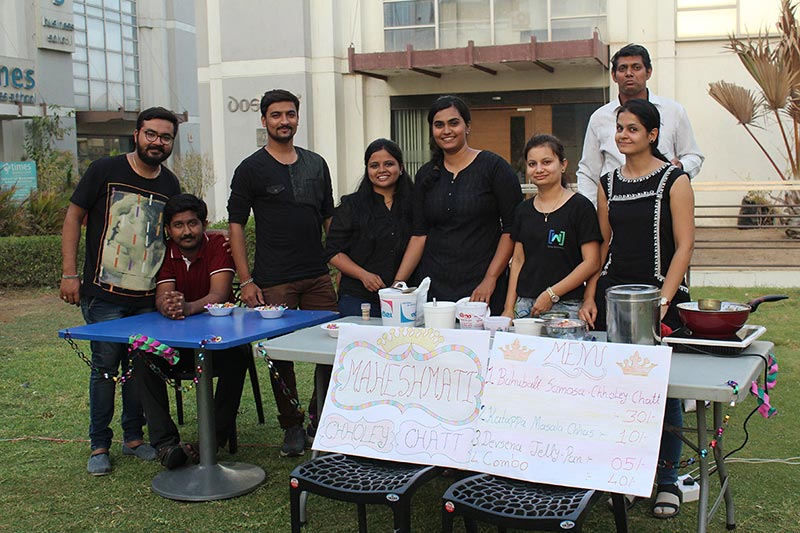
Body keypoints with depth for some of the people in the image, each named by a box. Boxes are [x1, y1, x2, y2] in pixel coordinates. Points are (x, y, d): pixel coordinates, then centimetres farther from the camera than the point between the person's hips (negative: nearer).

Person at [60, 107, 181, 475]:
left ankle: (134, 437, 22)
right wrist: (69, 274, -8)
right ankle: (99, 446, 10)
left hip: (149, 297, 4)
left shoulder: (170, 184, 9)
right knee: (105, 366, -1)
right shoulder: (105, 171, -3)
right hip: (104, 293, -4)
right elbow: (73, 217, -1)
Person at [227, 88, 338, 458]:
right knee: (281, 355, 3)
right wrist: (245, 280, -8)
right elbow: (235, 224, -1)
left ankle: (320, 418, 21)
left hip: (318, 277, 4)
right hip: (273, 283, -4)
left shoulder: (316, 164, 13)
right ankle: (292, 426, 19)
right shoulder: (251, 169, 0)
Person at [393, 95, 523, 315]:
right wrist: (398, 282, 0)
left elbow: (512, 229, -6)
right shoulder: (426, 175, 10)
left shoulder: (493, 167, -3)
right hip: (434, 285, 4)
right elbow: (419, 234, 9)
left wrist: (491, 279, -13)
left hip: (482, 288, -3)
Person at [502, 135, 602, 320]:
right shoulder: (523, 210, 13)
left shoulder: (580, 206, -3)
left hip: (566, 306, -4)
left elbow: (592, 263, -8)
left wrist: (551, 294, -12)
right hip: (525, 304, 4)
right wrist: (509, 308, 6)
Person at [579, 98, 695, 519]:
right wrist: (590, 297, 5)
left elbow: (683, 247, -8)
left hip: (660, 298, -4)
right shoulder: (609, 183, 11)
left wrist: (662, 300, -17)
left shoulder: (674, 180, -3)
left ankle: (667, 480, 18)